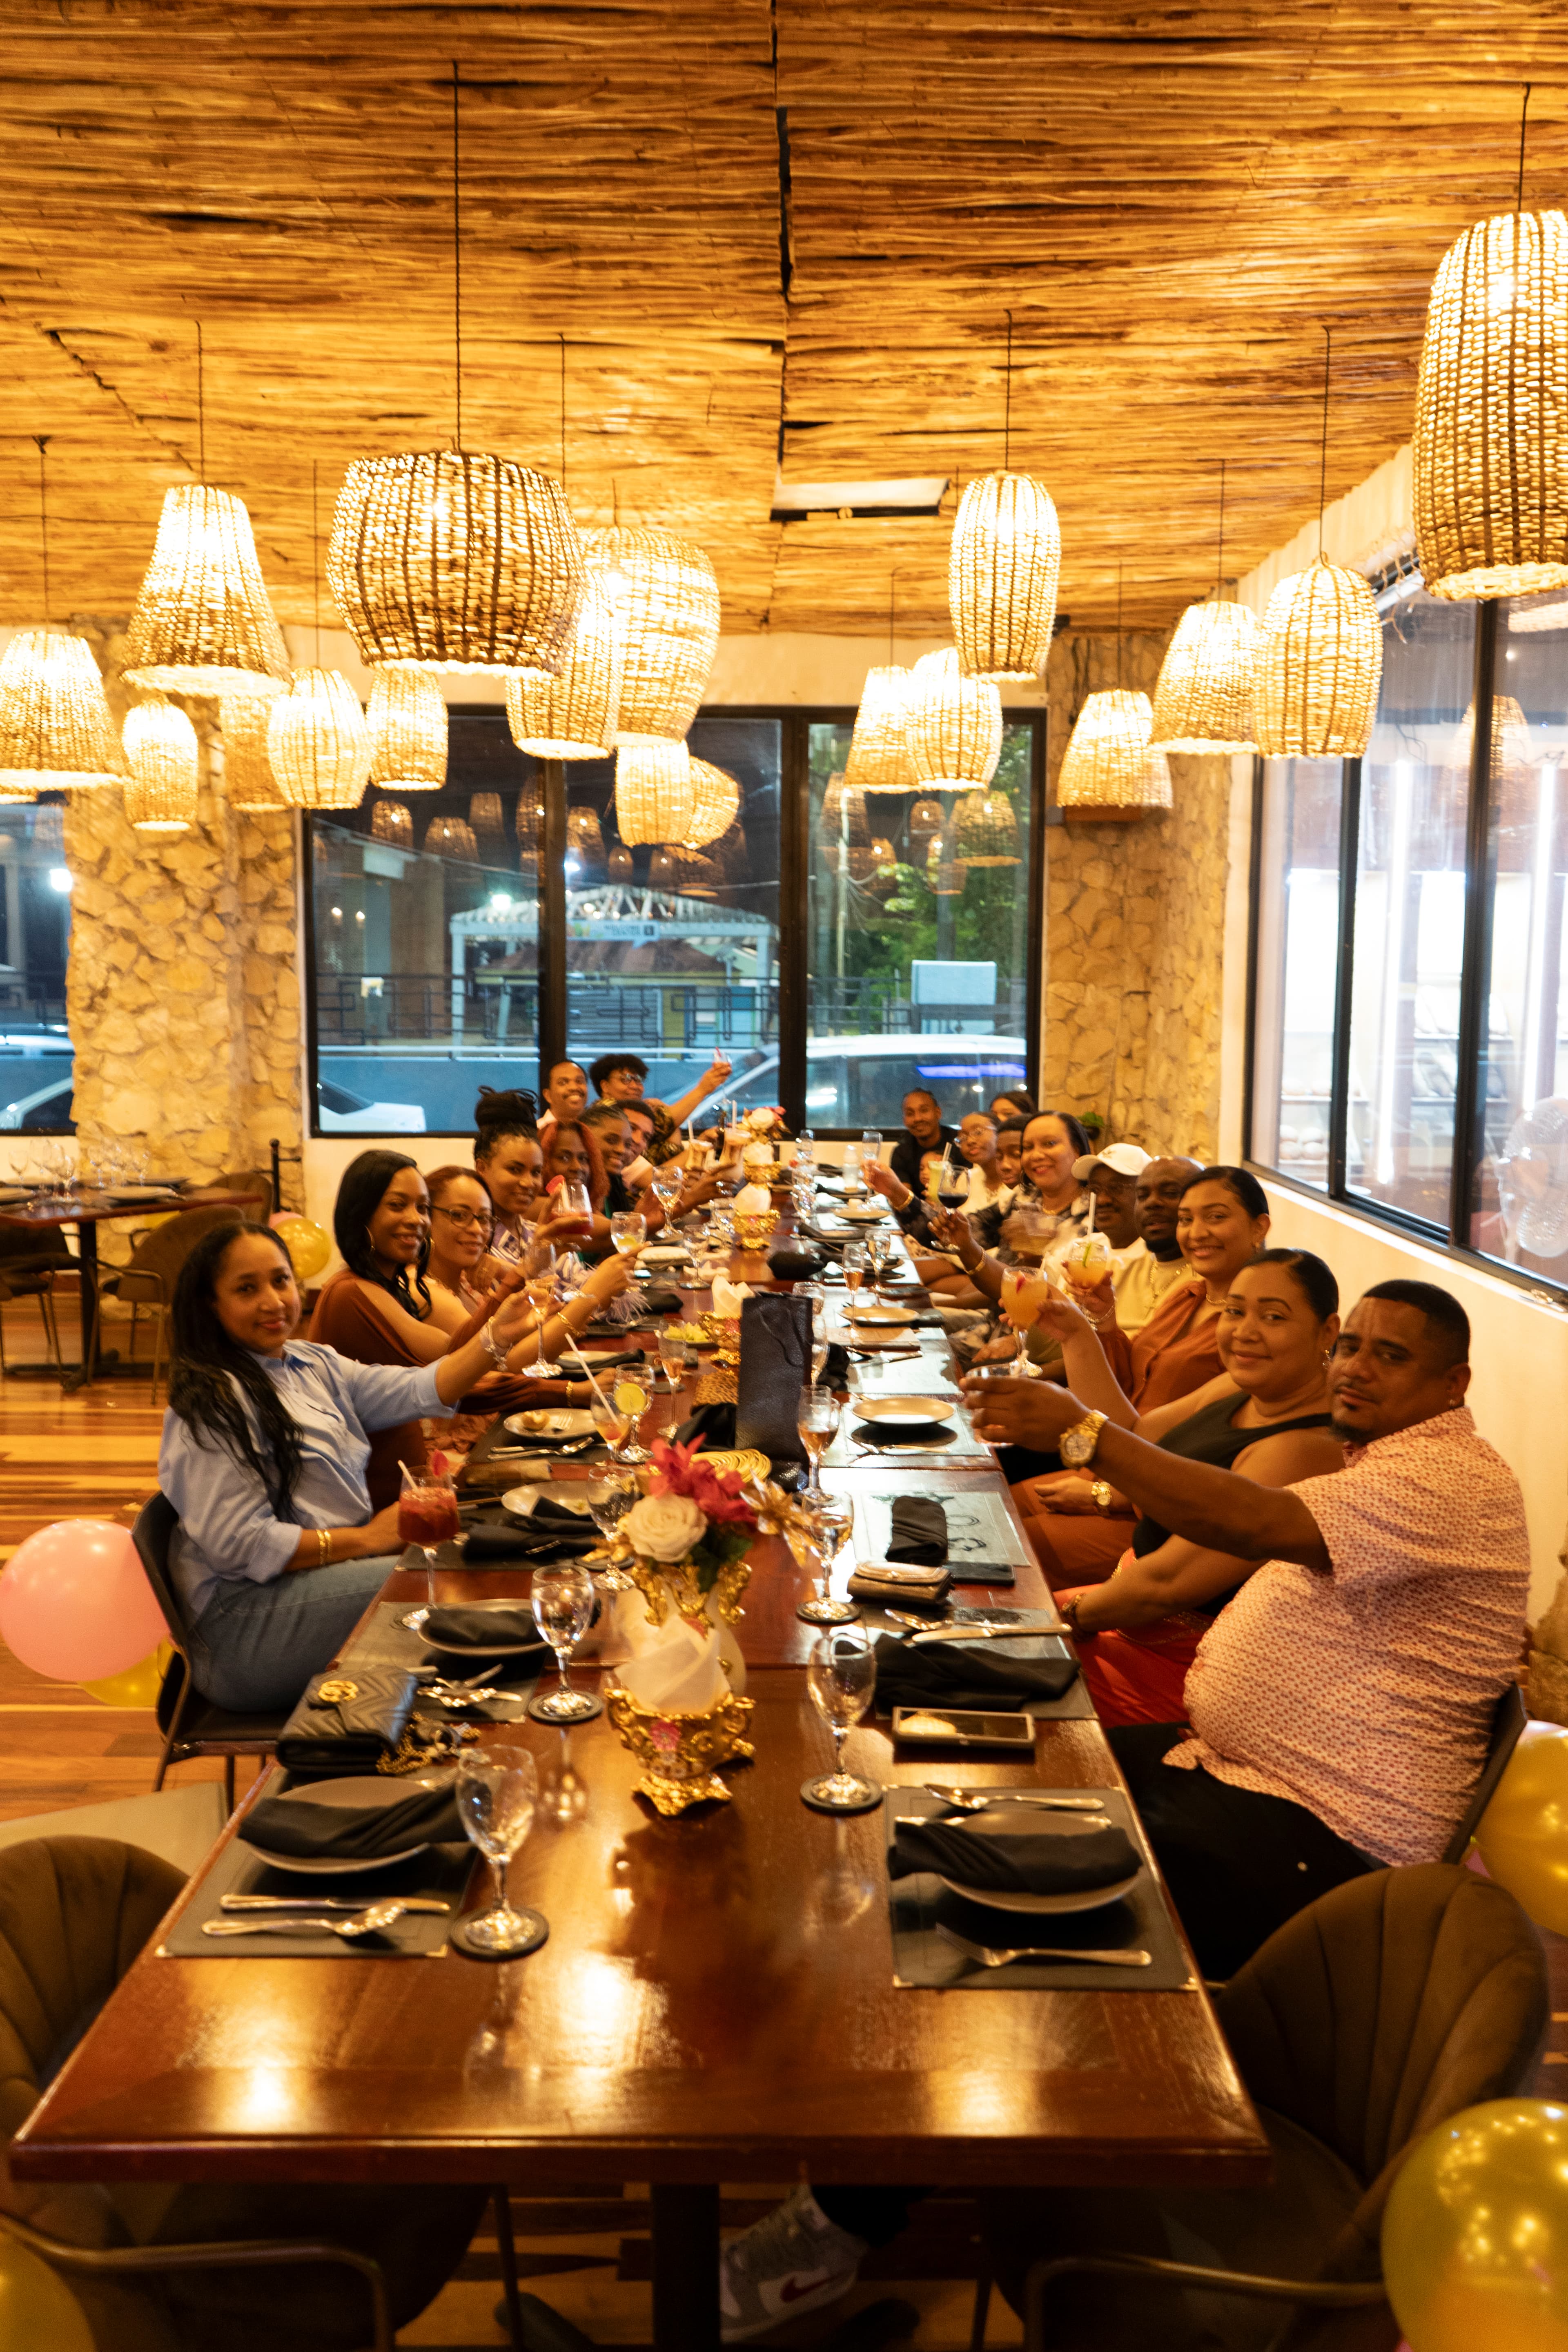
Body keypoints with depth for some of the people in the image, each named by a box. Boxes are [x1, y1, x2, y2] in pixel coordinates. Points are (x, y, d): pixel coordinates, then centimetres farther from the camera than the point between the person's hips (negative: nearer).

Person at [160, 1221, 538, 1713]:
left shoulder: (313, 1364, 13)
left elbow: (417, 1391, 3)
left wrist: (493, 1339, -11)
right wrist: (369, 1539, -16)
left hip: (338, 1566, 9)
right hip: (249, 1618, -9)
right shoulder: (215, 1404, -14)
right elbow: (242, 1546, -20)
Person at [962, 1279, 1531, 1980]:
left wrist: (1085, 1432, -34)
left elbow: (1256, 1523, -33)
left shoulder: (1456, 1478, -19)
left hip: (1321, 1838, -11)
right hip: (1235, 1759, 11)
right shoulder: (1381, 1461, 16)